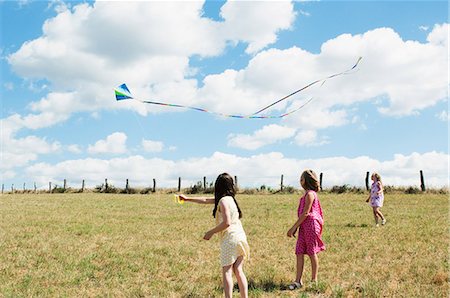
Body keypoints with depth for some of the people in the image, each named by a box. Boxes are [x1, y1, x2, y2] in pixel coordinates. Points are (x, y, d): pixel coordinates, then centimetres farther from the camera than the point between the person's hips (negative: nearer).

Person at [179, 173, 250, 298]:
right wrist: (188, 199, 31)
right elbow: (206, 200, 26)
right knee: (239, 271, 8)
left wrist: (211, 232, -8)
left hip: (230, 239, -8)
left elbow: (227, 222, -20)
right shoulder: (229, 198, 17)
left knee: (226, 272, -3)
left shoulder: (223, 200, -10)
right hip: (240, 237, 8)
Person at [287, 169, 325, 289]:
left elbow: (305, 213, -18)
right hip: (304, 226, 9)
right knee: (299, 253, 3)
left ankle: (314, 279, 15)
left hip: (311, 225, -9)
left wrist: (294, 227, -16)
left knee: (312, 253, 3)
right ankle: (298, 281, 5)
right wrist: (296, 227, 16)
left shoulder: (310, 194, -14)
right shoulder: (307, 194, 16)